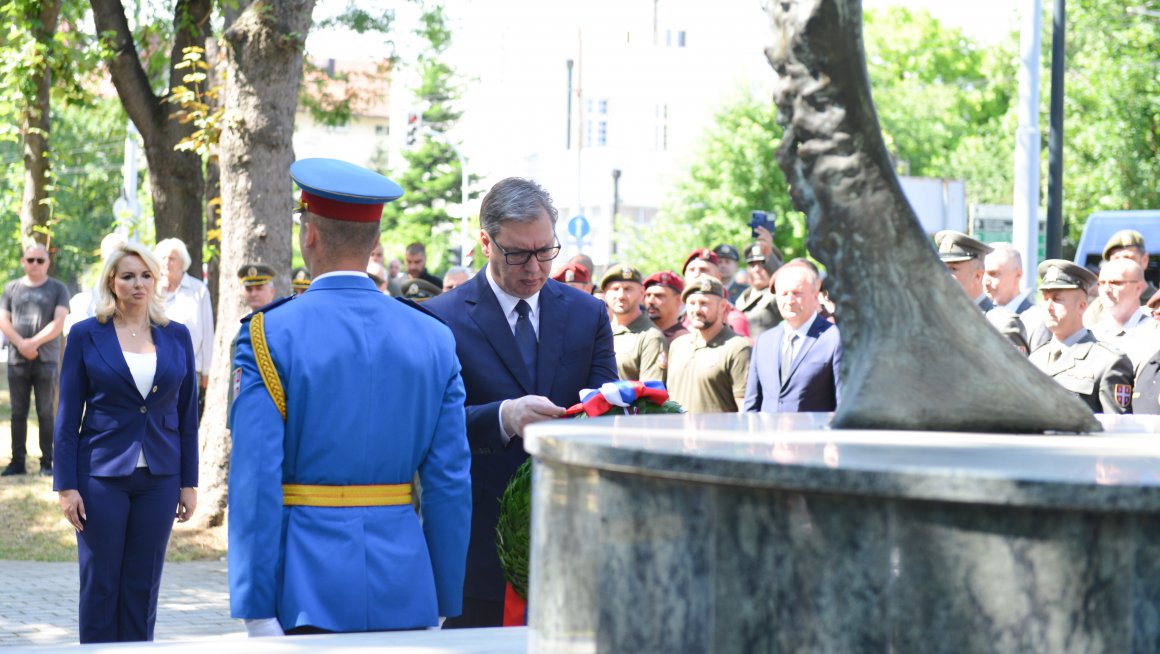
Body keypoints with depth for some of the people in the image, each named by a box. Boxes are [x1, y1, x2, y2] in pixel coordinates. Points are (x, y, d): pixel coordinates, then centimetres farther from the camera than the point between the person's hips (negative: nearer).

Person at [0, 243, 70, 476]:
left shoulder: (57, 289, 5)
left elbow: (58, 323, -6)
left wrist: (34, 342, -15)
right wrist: (21, 344, -11)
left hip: (46, 360, -2)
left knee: (46, 413, -2)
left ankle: (47, 462, 2)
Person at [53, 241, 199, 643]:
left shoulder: (177, 336, 6)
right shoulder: (86, 335, -1)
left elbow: (187, 415, 9)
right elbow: (67, 416, 0)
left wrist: (189, 483, 5)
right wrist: (66, 485, -6)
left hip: (158, 477, 2)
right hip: (102, 474, -2)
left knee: (143, 584, 6)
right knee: (100, 583, 2)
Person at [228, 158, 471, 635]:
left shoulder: (268, 336, -6)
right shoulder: (434, 339, 4)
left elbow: (255, 483, -11)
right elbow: (451, 482, 3)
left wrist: (258, 612, -9)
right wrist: (443, 605, 10)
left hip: (310, 592, -3)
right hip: (406, 597, 3)